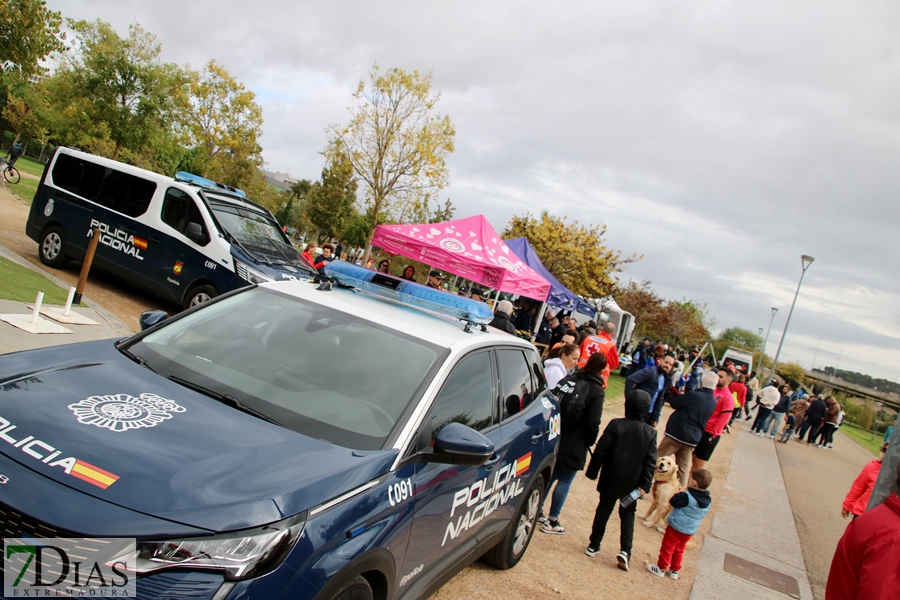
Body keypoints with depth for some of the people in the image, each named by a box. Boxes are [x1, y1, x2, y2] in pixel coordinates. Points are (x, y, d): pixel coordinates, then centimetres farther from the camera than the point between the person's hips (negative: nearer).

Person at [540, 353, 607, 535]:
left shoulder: (567, 380, 2)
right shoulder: (596, 391, -12)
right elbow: (593, 422, -17)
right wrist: (590, 441, 1)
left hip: (555, 438, 5)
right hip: (574, 446, -5)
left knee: (549, 474, 19)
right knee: (565, 481, 6)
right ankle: (552, 521, 12)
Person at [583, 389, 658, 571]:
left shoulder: (615, 425, -13)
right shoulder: (650, 433, -4)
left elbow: (600, 451, -11)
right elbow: (650, 462, -5)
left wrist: (592, 472, 0)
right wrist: (645, 485, -2)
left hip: (610, 480, -1)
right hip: (632, 484, 1)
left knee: (603, 511, 12)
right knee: (628, 515, 16)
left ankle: (594, 546, 21)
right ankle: (625, 551, 4)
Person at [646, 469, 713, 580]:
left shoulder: (687, 496, -27)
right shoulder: (707, 500, -4)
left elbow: (673, 502, -19)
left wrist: (677, 494, -1)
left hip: (676, 528, -7)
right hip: (690, 531, 7)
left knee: (667, 547, 9)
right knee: (679, 550, 23)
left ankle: (661, 568, 19)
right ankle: (674, 570, 32)